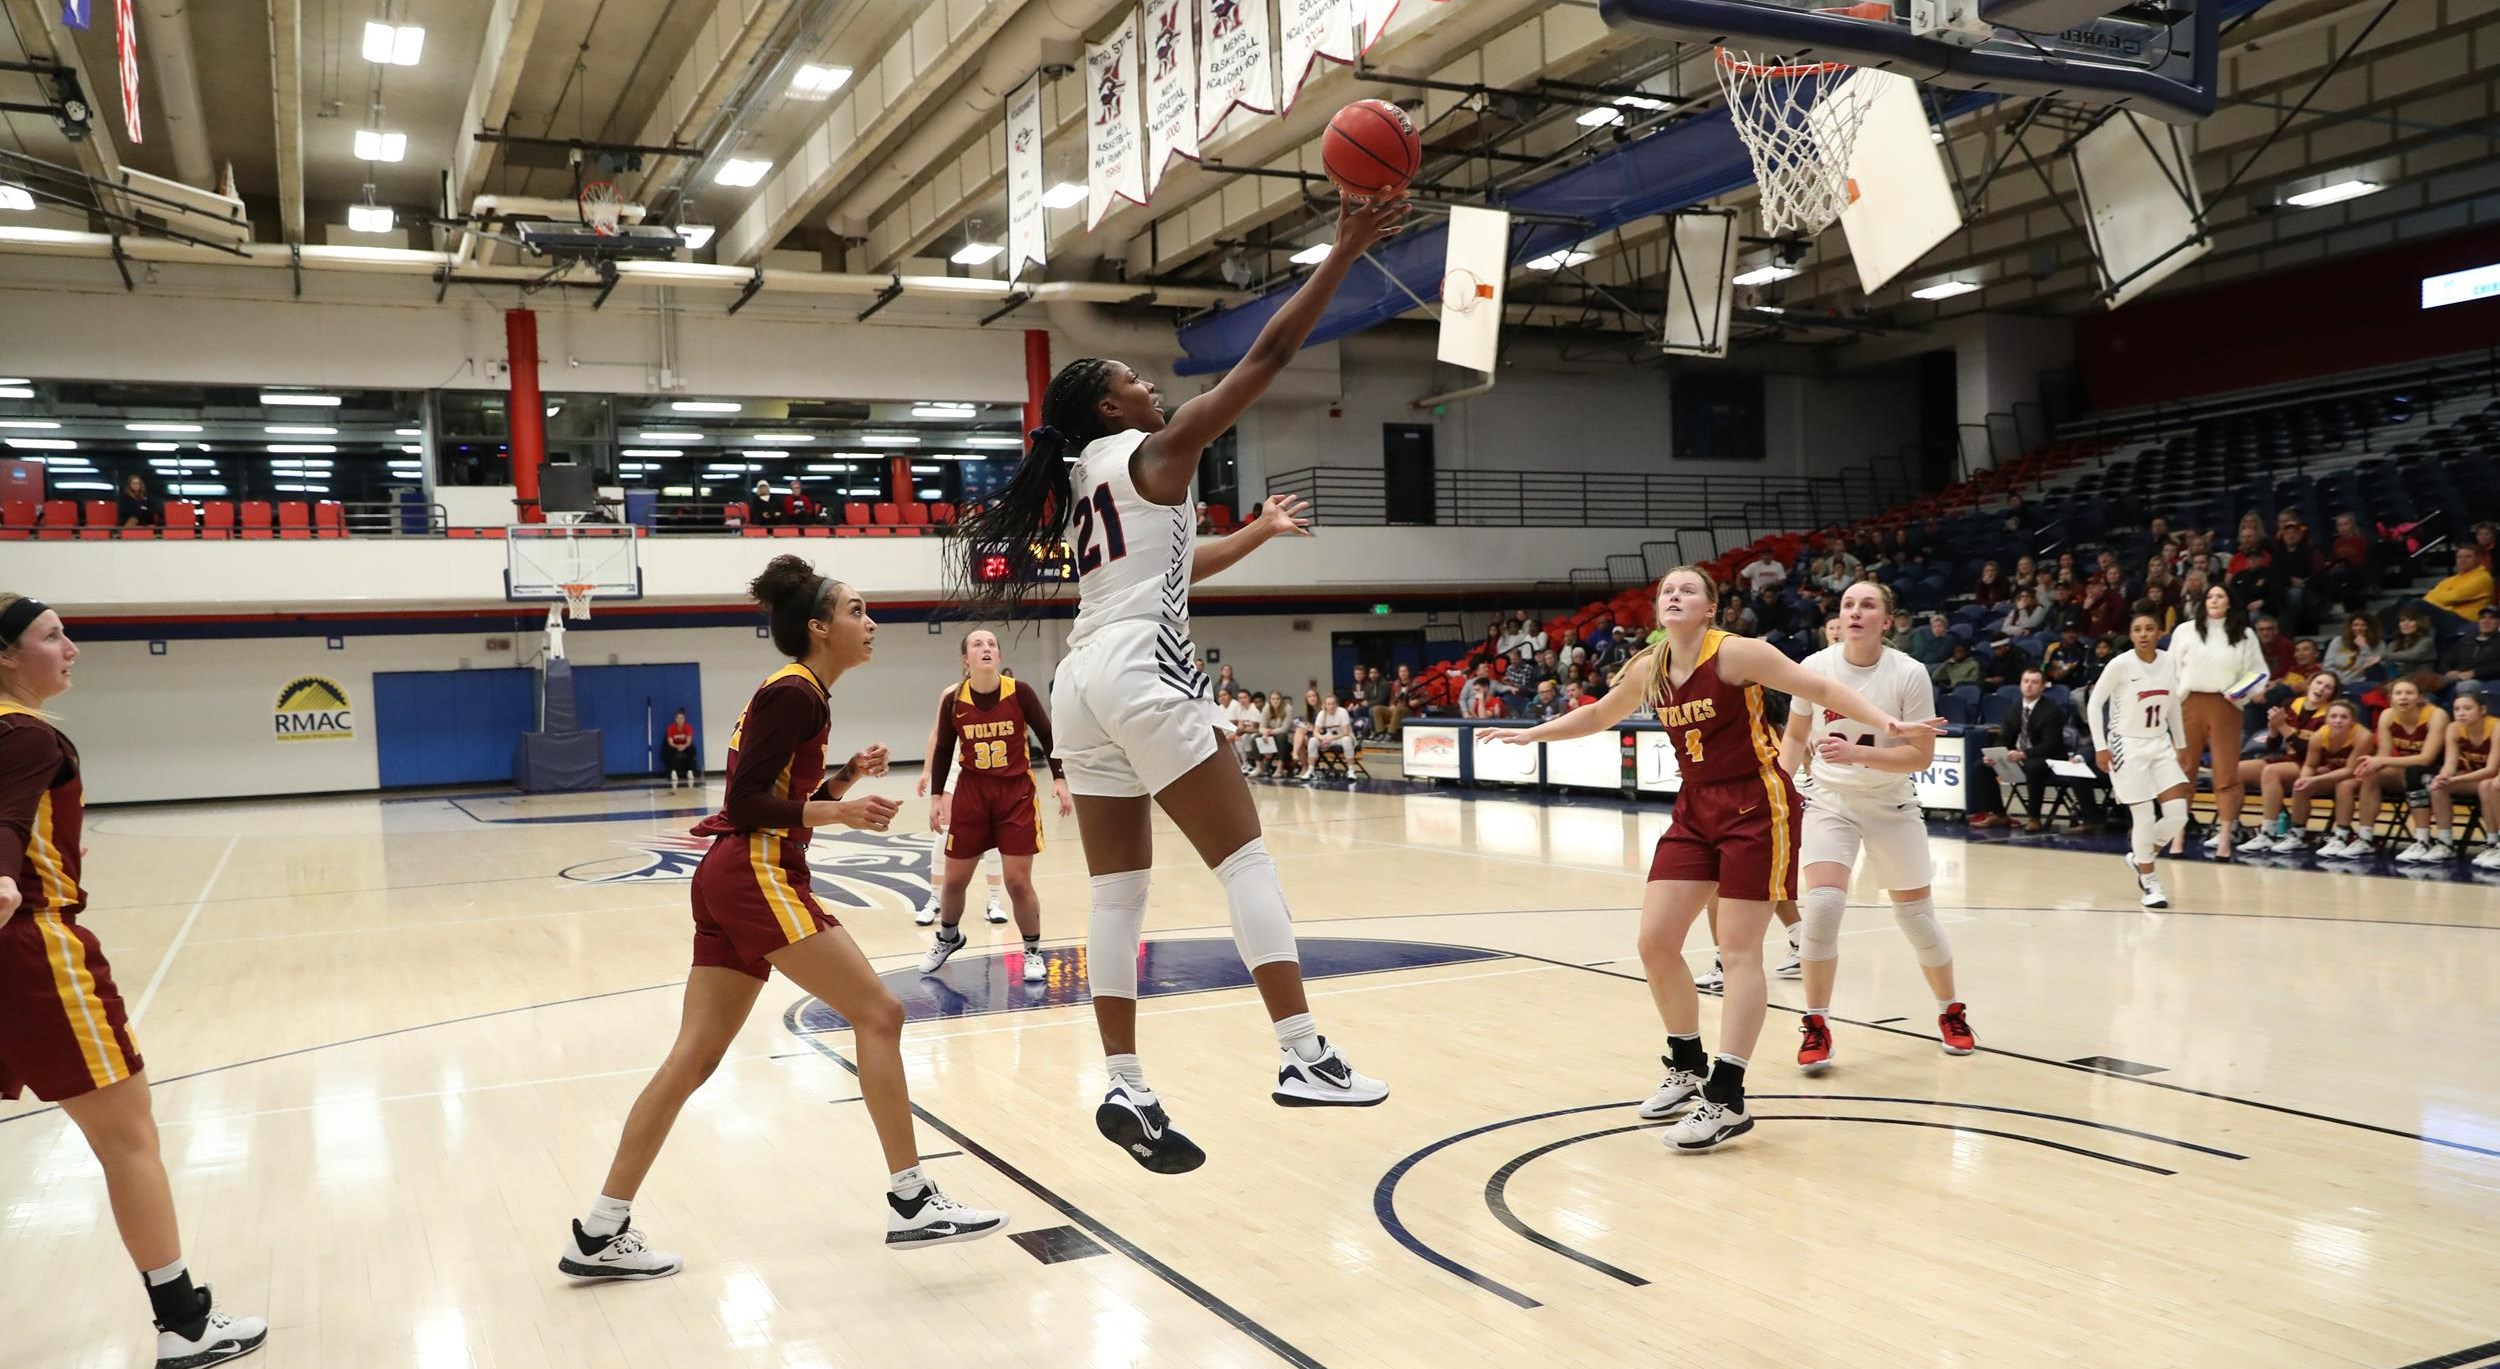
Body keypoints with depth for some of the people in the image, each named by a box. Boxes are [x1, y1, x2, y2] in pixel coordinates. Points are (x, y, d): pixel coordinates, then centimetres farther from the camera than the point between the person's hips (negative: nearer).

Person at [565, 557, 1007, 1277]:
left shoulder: (798, 693, 19)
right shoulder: (793, 694, -11)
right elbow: (747, 802, -16)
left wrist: (848, 775, 8)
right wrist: (839, 812, -19)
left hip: (732, 879, 10)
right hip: (757, 876, -10)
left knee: (694, 1057, 8)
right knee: (878, 1013, -7)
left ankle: (600, 1233, 12)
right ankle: (912, 1203, -3)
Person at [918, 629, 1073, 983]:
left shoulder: (1020, 694, -11)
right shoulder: (953, 701, -6)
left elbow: (1047, 736, -2)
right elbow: (943, 750, 5)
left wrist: (1059, 779, -9)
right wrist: (937, 796, 3)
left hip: (1017, 793, -2)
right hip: (971, 793, 2)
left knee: (1018, 881, -4)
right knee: (954, 879, 11)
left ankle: (1033, 951, 16)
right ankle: (947, 937, 39)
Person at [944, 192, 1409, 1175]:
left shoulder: (1085, 479, 23)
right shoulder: (1155, 451, 1)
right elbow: (1269, 357, -2)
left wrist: (1256, 533, 45)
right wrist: (1346, 251, 3)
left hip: (1083, 684, 8)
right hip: (1142, 675, -8)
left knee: (1118, 892, 6)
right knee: (1244, 858, -6)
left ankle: (1125, 1091, 5)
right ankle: (1303, 1057, -10)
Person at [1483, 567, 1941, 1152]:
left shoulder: (1735, 653, -14)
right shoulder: (1649, 670, 5)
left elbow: (1820, 689, -15)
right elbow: (1598, 715, 23)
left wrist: (1886, 723, -27)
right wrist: (1530, 734, 25)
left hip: (1755, 807, -6)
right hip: (1696, 809, 6)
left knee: (1738, 952, -6)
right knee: (1655, 943, 2)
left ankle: (1726, 1099, -2)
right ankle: (1688, 1067, 23)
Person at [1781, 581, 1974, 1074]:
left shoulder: (1909, 674, -15)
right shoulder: (1814, 667, -10)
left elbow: (1922, 755, -15)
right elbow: (1795, 735, 6)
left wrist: (1857, 754, -28)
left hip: (1892, 805, 0)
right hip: (1829, 798, 0)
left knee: (1916, 913, 8)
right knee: (1822, 903, -19)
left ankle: (1951, 1011, 34)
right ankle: (1815, 1025, -4)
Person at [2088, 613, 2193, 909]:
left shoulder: (2169, 662, 2)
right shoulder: (2120, 665, -12)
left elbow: (2173, 705, 15)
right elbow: (2094, 704, -7)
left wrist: (2181, 745, 16)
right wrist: (2100, 746, -12)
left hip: (2160, 745, 5)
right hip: (2127, 746, -5)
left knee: (2178, 813, -4)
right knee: (2145, 817, -6)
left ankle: (2140, 858, 21)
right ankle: (2149, 882, 10)